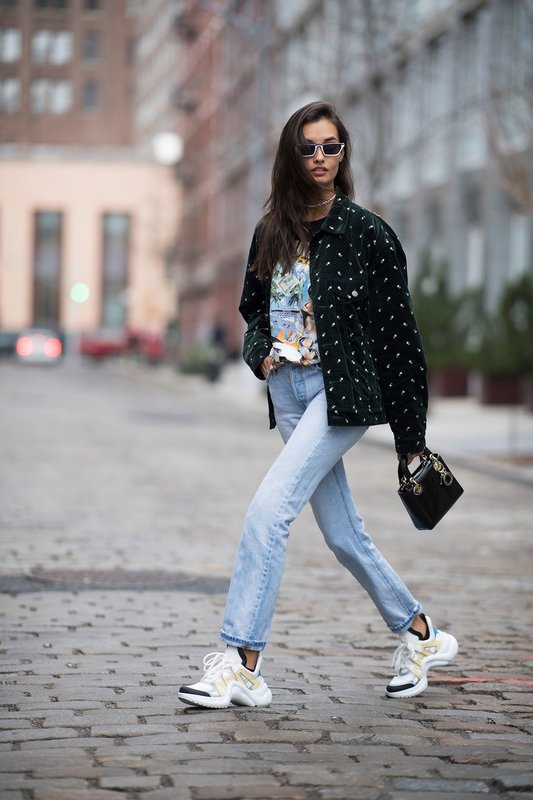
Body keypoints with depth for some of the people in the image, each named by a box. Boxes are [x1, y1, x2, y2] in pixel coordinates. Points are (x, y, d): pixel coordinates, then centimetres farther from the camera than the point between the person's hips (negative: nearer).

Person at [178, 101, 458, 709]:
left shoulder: (367, 233, -5)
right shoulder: (272, 234, 10)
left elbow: (398, 333, -4)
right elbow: (255, 310, 24)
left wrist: (410, 435, -4)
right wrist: (260, 353, 0)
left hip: (343, 391, -6)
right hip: (288, 392, 6)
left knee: (268, 510, -18)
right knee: (343, 535, 11)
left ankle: (242, 665, -14)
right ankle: (422, 635, 30)